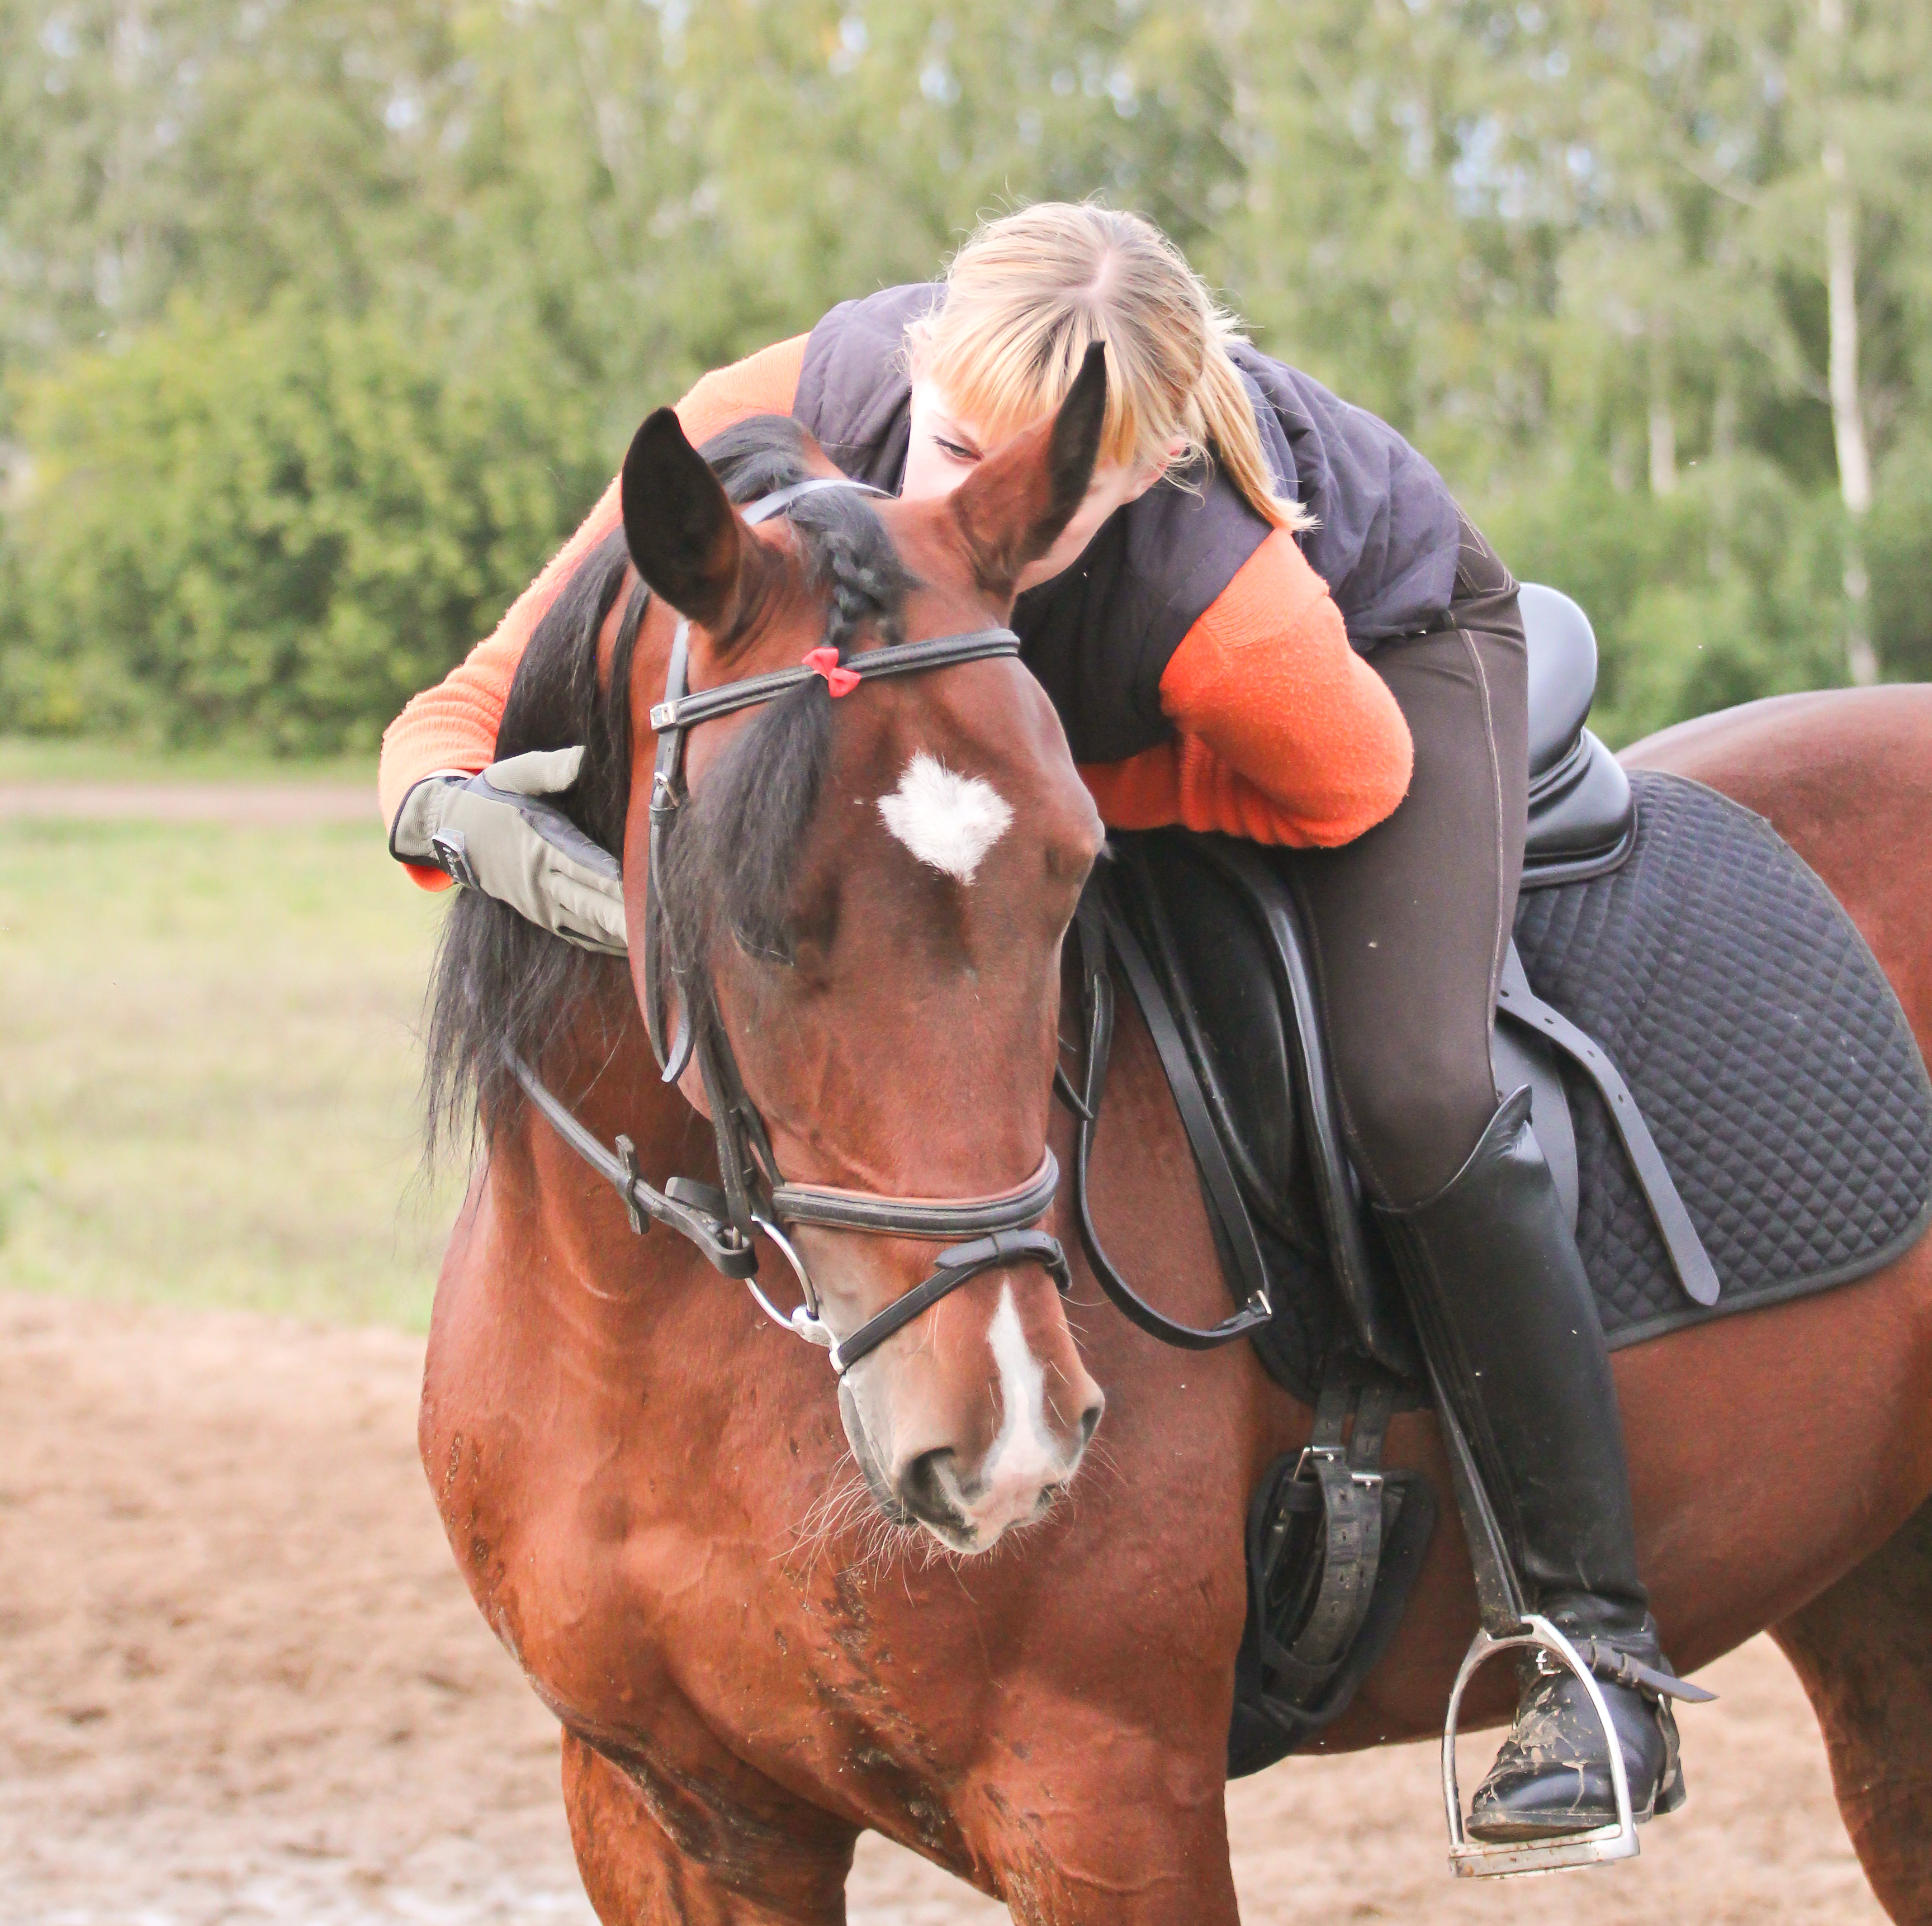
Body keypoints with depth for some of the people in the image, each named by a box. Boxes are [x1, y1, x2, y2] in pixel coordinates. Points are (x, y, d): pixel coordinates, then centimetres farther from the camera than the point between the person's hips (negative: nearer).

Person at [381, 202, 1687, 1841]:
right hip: (1053, 704, 5)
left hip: (1394, 639, -5)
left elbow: (1340, 788, -21)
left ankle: (1600, 1648, -13)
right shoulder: (793, 420, -38)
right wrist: (461, 814, -57)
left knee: (1409, 1087, -25)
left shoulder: (1237, 611, -46)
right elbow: (475, 709, -34)